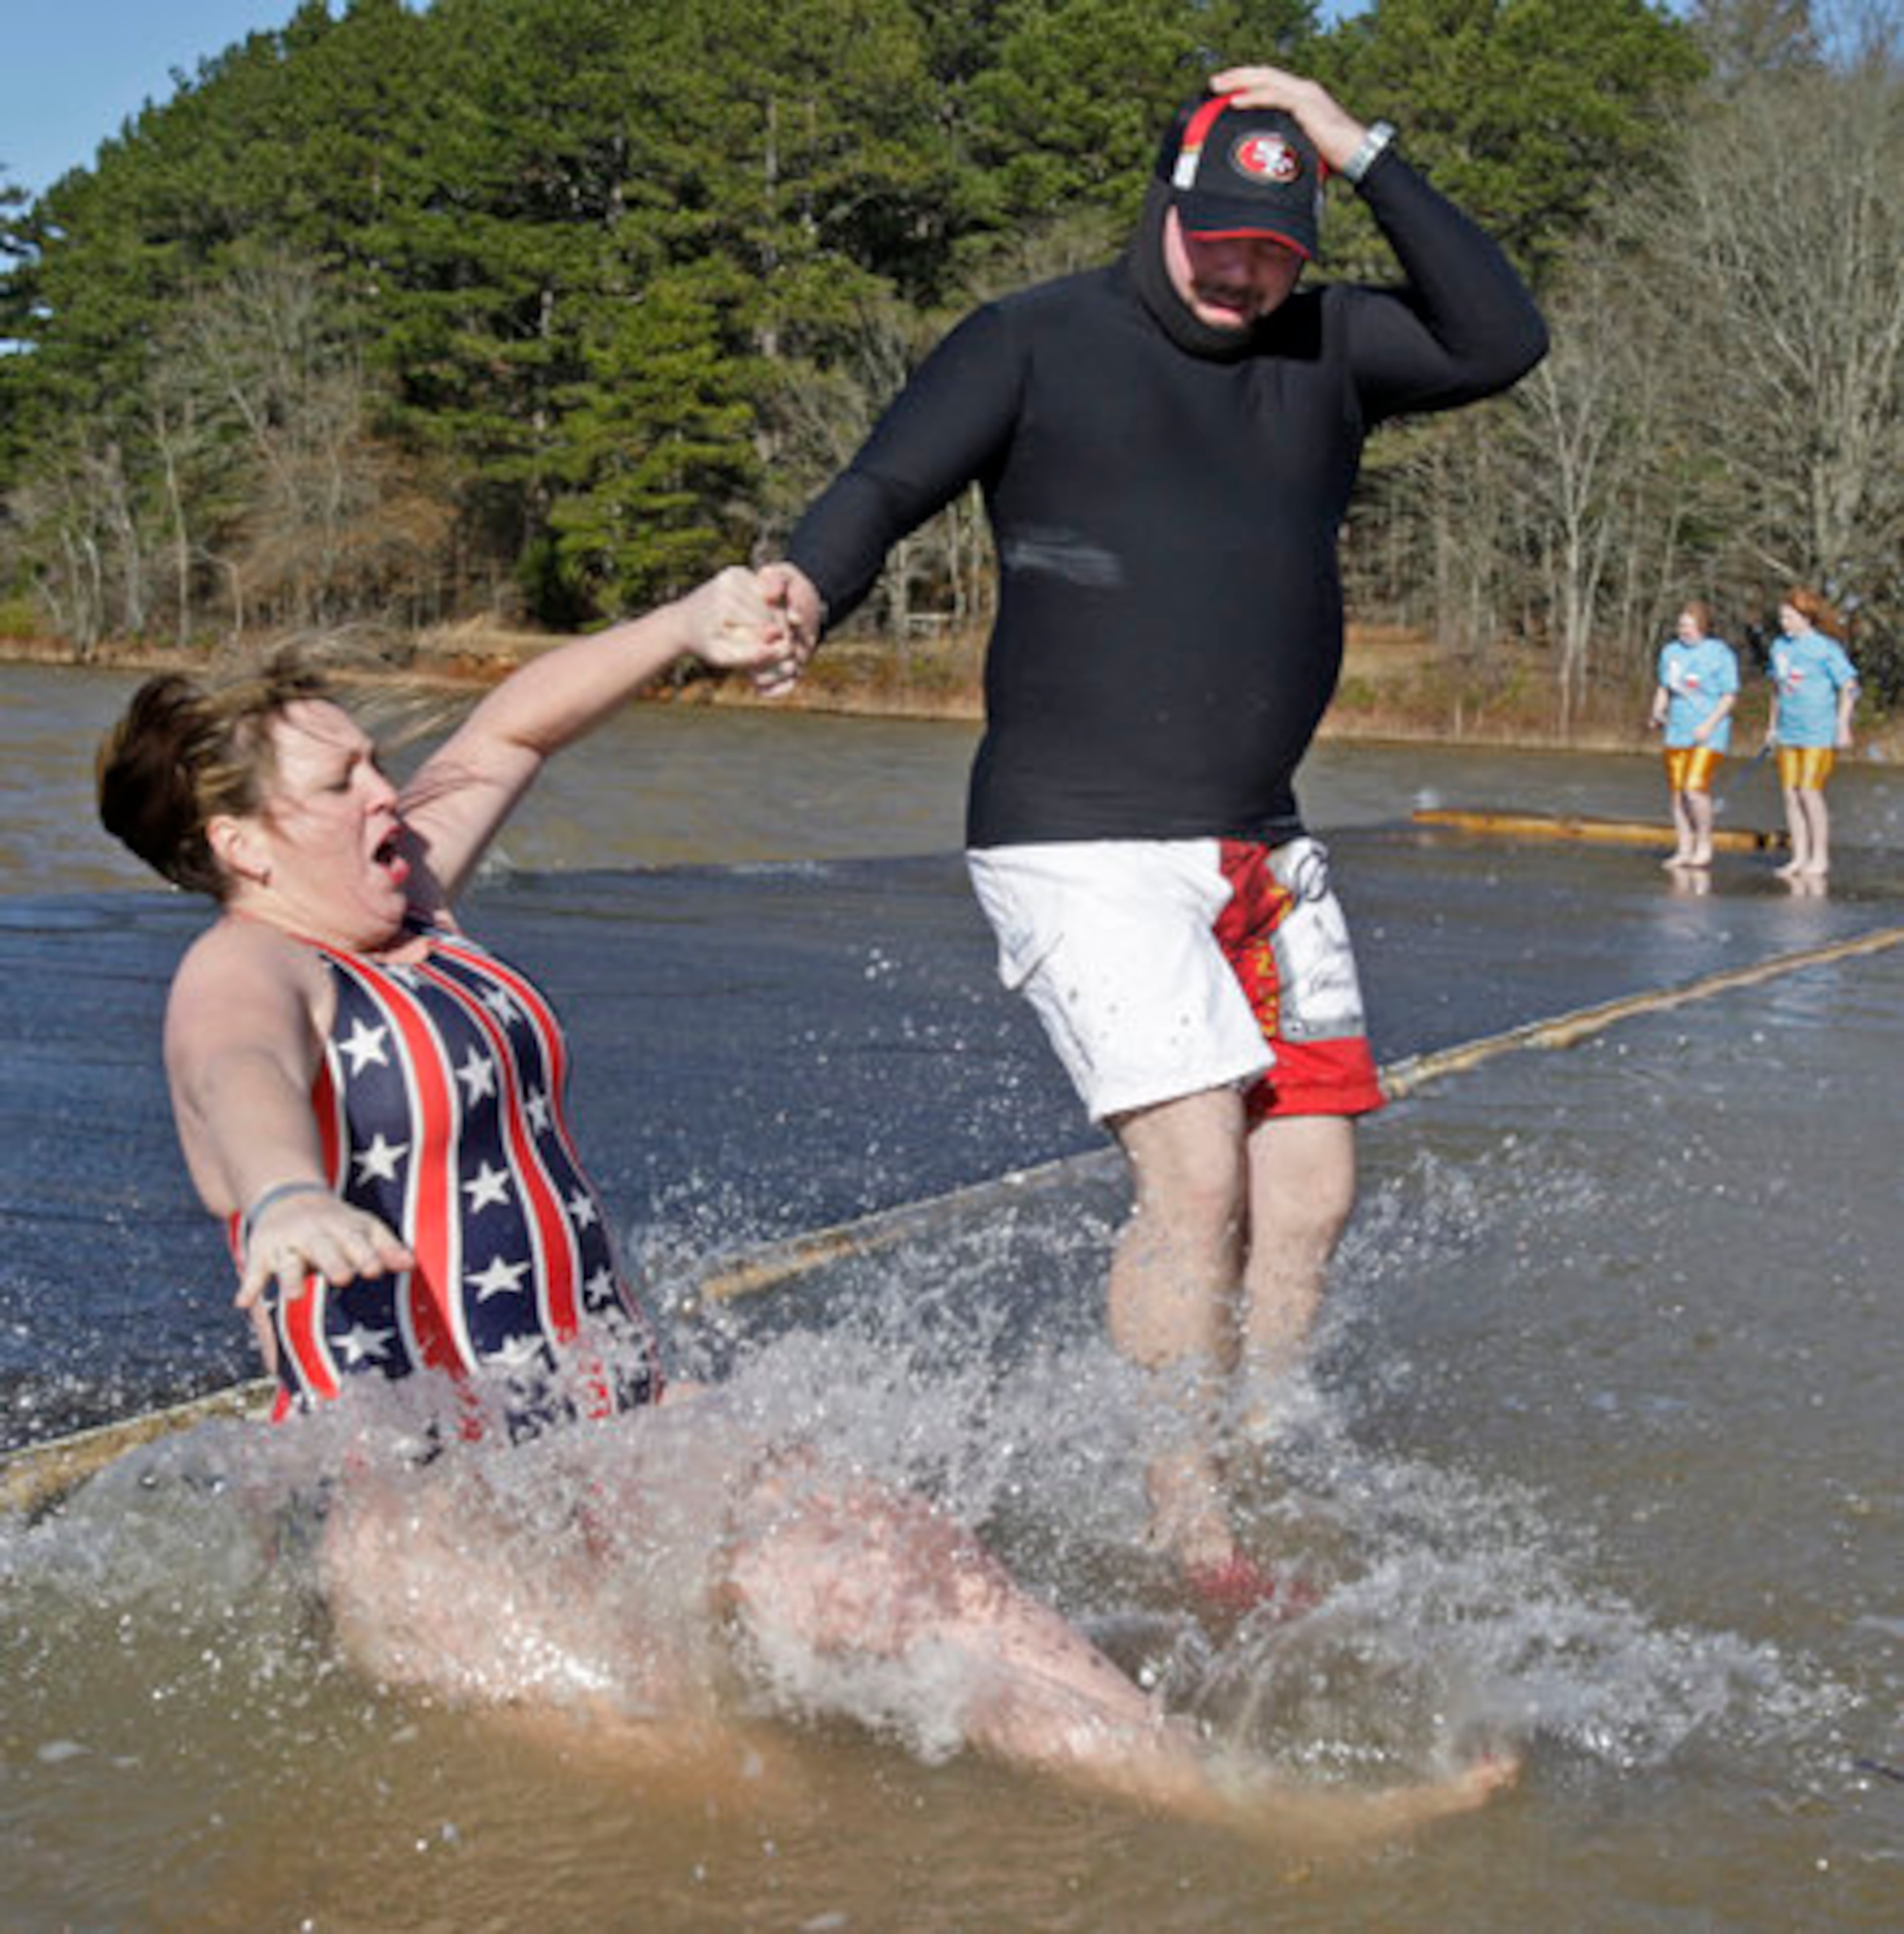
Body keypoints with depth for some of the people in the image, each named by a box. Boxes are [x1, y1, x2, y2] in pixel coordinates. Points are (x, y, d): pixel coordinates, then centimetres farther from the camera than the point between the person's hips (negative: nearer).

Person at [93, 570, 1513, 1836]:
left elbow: (510, 733, 33)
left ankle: (1252, 1811, -28)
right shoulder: (243, 975, -10)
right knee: (655, 1726, -33)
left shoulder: (405, 909, 15)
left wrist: (690, 625, 29)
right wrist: (287, 1202, -57)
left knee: (915, 1572, -18)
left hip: (623, 1437, 5)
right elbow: (242, 1080, -35)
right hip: (423, 1507, -5)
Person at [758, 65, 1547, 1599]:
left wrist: (1369, 155, -1)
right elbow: (883, 489, -6)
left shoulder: (1326, 351, 13)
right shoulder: (1037, 343, 1)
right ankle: (1189, 1532, -1)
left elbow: (1504, 343, 2)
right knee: (1198, 1177, -14)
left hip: (1264, 846, 6)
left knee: (1313, 1188, 2)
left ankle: (1253, 1494, 15)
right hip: (1080, 844, -6)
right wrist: (805, 589, -28)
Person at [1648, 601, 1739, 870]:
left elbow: (1730, 696, -8)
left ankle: (1704, 845, -2)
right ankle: (1684, 850, 11)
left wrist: (1709, 725, -18)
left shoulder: (1720, 654, -8)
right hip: (1678, 732, 6)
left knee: (1695, 788, -18)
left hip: (1709, 734, -6)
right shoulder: (1670, 651, 9)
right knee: (1677, 792, 4)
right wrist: (1658, 713, 2)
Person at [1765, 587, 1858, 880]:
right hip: (1789, 732, 6)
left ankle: (1820, 858, 0)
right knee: (1791, 793, 4)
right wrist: (1772, 725, 22)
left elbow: (1849, 687, -7)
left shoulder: (1825, 648, -10)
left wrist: (1843, 726, -11)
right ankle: (1799, 858, 10)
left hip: (1819, 733, -6)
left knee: (1810, 791, -10)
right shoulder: (1779, 646, 10)